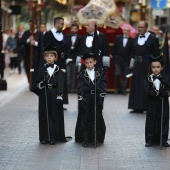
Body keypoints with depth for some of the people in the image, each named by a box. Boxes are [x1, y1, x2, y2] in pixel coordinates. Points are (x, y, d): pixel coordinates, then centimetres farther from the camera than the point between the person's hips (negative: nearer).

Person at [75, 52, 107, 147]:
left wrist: (101, 97, -10)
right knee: (85, 120, 2)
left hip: (97, 99, 1)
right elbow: (80, 89, -4)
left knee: (97, 119, 5)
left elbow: (103, 86, 1)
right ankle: (85, 139, 10)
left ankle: (97, 139, 14)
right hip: (86, 100, -1)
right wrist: (81, 100, -14)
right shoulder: (82, 76, 2)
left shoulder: (100, 74, 6)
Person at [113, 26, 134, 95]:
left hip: (127, 61, -1)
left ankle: (124, 89, 10)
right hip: (118, 60, 1)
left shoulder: (131, 40, -4)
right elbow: (114, 48, 7)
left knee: (125, 76, 3)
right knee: (117, 75, -1)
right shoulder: (118, 38, 4)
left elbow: (132, 51, -4)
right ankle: (118, 89, 10)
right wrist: (114, 57, 4)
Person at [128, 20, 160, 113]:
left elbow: (156, 54, -6)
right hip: (137, 64, 6)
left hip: (148, 64, -6)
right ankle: (138, 107, 14)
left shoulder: (153, 39, -6)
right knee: (136, 85, 7)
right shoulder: (136, 37, 11)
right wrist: (132, 63, 14)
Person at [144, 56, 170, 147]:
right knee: (151, 121, 3)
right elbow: (149, 91, -15)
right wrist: (162, 92, -20)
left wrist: (157, 92, -21)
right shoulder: (148, 79, -1)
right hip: (152, 104, -1)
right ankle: (150, 140, 12)